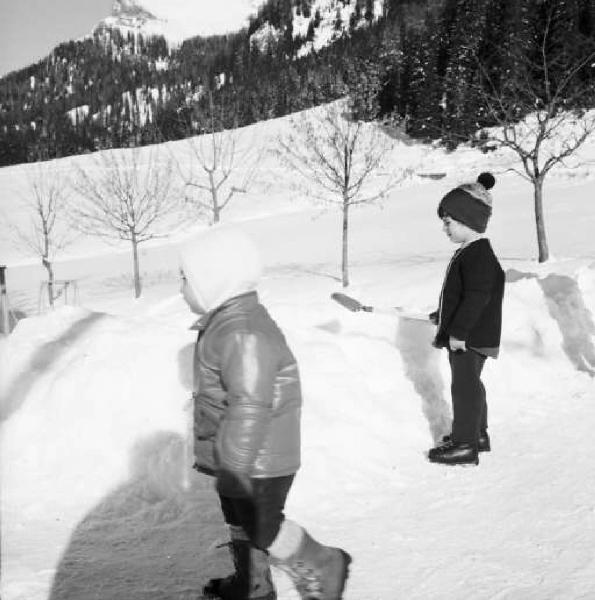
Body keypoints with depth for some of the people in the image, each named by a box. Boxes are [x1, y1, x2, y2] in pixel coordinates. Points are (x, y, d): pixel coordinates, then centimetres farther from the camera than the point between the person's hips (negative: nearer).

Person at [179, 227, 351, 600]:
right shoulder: (228, 321, 7)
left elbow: (249, 409, -31)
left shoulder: (244, 334, -28)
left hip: (257, 462, -10)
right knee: (241, 522, 21)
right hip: (242, 454, 10)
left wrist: (232, 467, -26)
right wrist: (218, 456, 27)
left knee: (262, 529, 3)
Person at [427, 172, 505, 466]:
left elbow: (476, 298, -27)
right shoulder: (468, 252, 12)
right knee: (469, 384, 19)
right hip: (463, 335, 10)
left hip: (470, 338, -10)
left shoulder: (479, 255, -21)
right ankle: (478, 433, 33)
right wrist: (442, 316, 31)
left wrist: (458, 331, -27)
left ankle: (465, 445, 6)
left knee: (464, 386, -3)